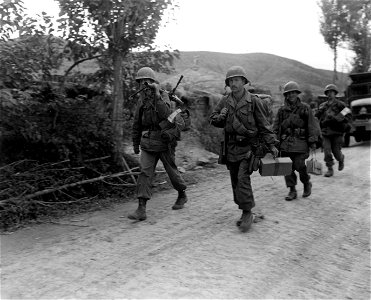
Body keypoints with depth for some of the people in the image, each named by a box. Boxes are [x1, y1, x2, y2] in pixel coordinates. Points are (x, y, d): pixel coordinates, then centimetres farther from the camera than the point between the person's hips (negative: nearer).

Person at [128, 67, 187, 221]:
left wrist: (157, 95, -29)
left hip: (164, 141, -4)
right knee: (145, 173, -7)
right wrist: (135, 143, 16)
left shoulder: (163, 95, -6)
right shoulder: (141, 100, 9)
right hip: (147, 142, 4)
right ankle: (141, 209, -8)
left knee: (172, 171, 10)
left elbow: (164, 114, -26)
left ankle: (182, 196, 36)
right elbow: (137, 124, 15)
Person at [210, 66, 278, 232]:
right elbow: (213, 119, 12)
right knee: (235, 180, 9)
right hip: (231, 147, 5)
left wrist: (271, 144, -4)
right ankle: (245, 212, 22)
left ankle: (247, 213, -2)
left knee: (243, 178, -15)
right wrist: (220, 117, -11)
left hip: (248, 146, -5)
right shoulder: (225, 101, 6)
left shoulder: (253, 101, -4)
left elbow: (264, 125, -1)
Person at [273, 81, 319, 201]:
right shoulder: (282, 110, 11)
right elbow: (276, 127, 13)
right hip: (285, 143, 3)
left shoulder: (305, 108, 5)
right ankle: (292, 191, 12)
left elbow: (312, 126, 3)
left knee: (299, 165, -9)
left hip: (300, 143, -3)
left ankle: (307, 183, 20)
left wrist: (313, 141, -4)